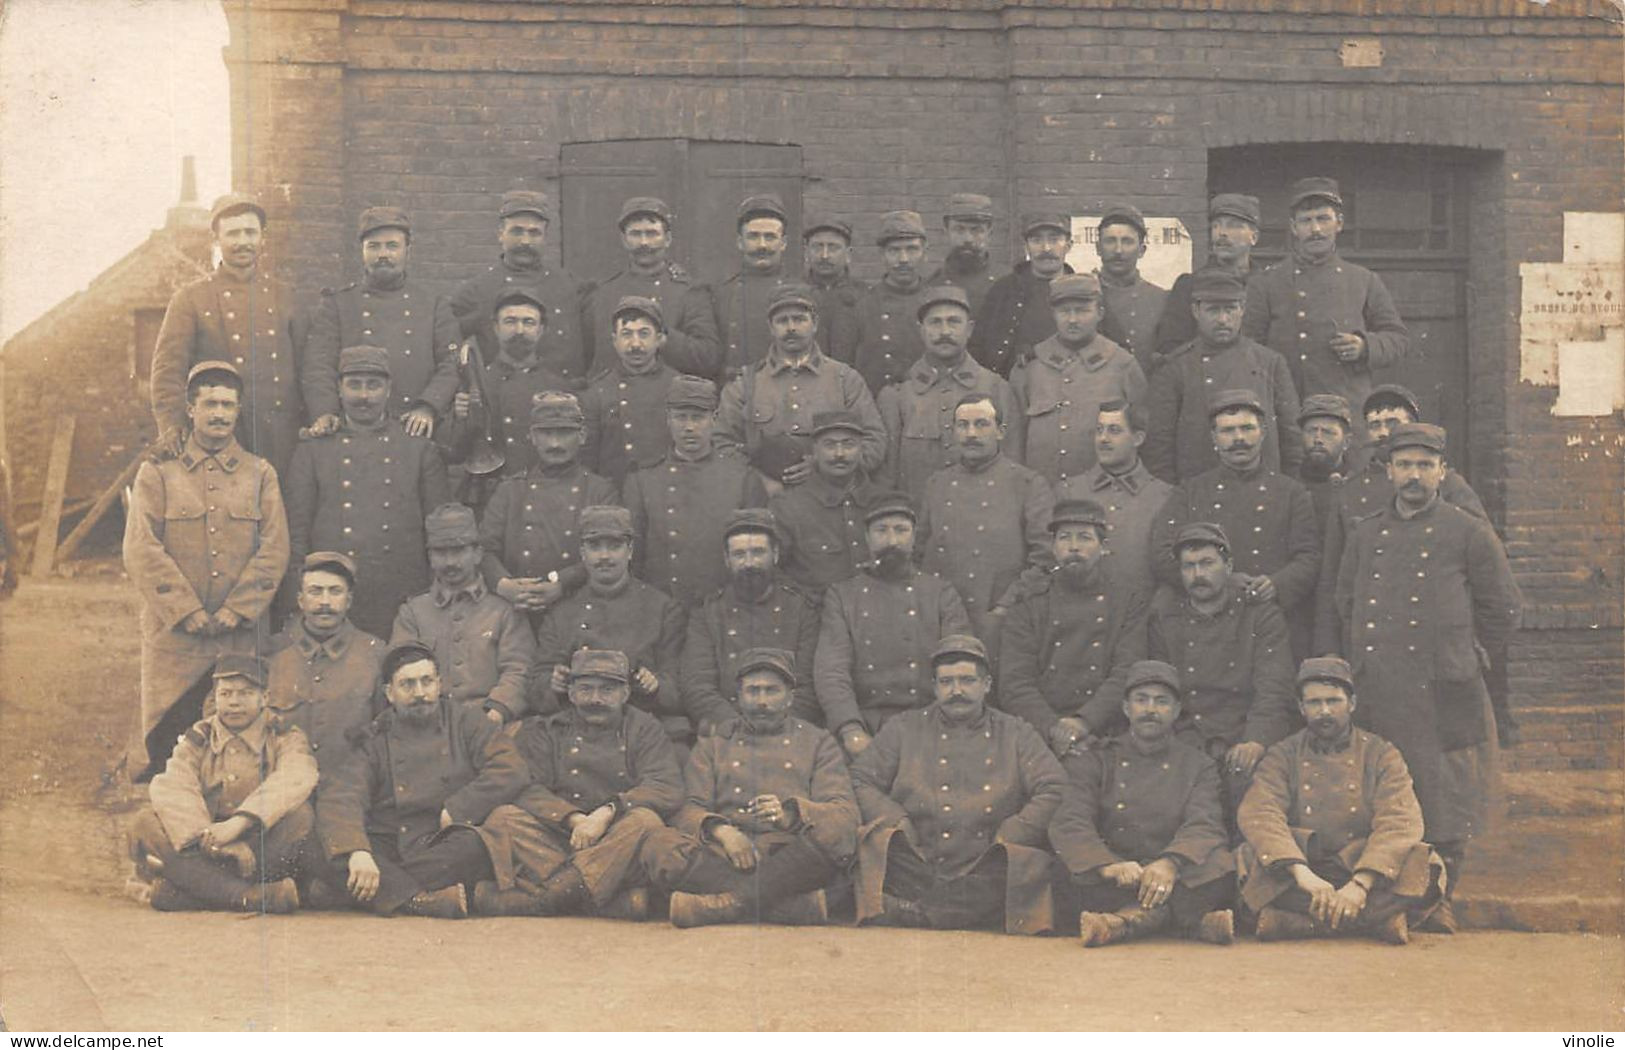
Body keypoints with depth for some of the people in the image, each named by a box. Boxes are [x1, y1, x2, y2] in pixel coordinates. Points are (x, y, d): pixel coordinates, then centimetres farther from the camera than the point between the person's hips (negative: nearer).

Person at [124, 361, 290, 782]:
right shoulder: (157, 473, 7)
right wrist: (188, 612, -11)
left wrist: (235, 611, -9)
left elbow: (274, 551, 3)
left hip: (243, 638, 1)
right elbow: (141, 552, -3)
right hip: (174, 640, -1)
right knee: (166, 740, -2)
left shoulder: (261, 474, 12)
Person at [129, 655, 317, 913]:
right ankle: (251, 895, -36)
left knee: (300, 815, -29)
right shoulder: (195, 741, 9)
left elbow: (296, 779, -19)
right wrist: (210, 839, -30)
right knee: (146, 824, -21)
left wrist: (238, 823, -34)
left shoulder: (285, 738, 4)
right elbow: (172, 792, -11)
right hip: (203, 855, 1)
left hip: (266, 849, -1)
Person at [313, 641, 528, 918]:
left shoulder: (464, 721, 12)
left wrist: (454, 811, -9)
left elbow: (510, 771, -1)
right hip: (389, 852, 1)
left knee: (473, 843, -34)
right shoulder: (377, 741, 10)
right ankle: (429, 901, -39)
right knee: (335, 858, -29)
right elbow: (338, 799, -6)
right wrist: (357, 852, -26)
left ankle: (386, 892, -26)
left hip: (449, 853, -1)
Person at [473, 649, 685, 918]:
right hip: (556, 839, 1)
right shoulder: (544, 731, 18)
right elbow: (526, 788, 1)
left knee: (645, 821, -31)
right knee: (503, 817, -23)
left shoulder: (643, 729, 15)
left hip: (617, 845, -1)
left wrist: (607, 813, -17)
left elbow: (668, 790, -2)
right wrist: (574, 819, -17)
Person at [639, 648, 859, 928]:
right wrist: (720, 830, -15)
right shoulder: (713, 744, 24)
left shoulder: (818, 743, 20)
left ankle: (729, 901, -31)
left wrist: (790, 813, -17)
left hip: (790, 858, -1)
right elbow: (688, 808, 10)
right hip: (722, 856, 1)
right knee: (658, 846, -29)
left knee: (829, 841, -35)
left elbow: (845, 815, 5)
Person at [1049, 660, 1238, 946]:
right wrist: (1108, 866, -27)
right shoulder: (1094, 762, 12)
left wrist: (1170, 864, -27)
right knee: (1063, 867, -31)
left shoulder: (1198, 766, 14)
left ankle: (1131, 917, -38)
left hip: (1175, 879, 0)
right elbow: (1068, 825, -5)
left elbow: (1206, 827, -3)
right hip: (1113, 885, 0)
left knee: (1220, 862, -28)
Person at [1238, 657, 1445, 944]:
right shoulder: (1282, 756, 5)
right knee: (1249, 860, -30)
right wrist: (1301, 873, -30)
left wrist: (1360, 884, -27)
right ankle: (1374, 918, -32)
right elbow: (1258, 815, -12)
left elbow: (1401, 823, -10)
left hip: (1366, 871, 0)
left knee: (1425, 866, -29)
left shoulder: (1381, 755, 5)